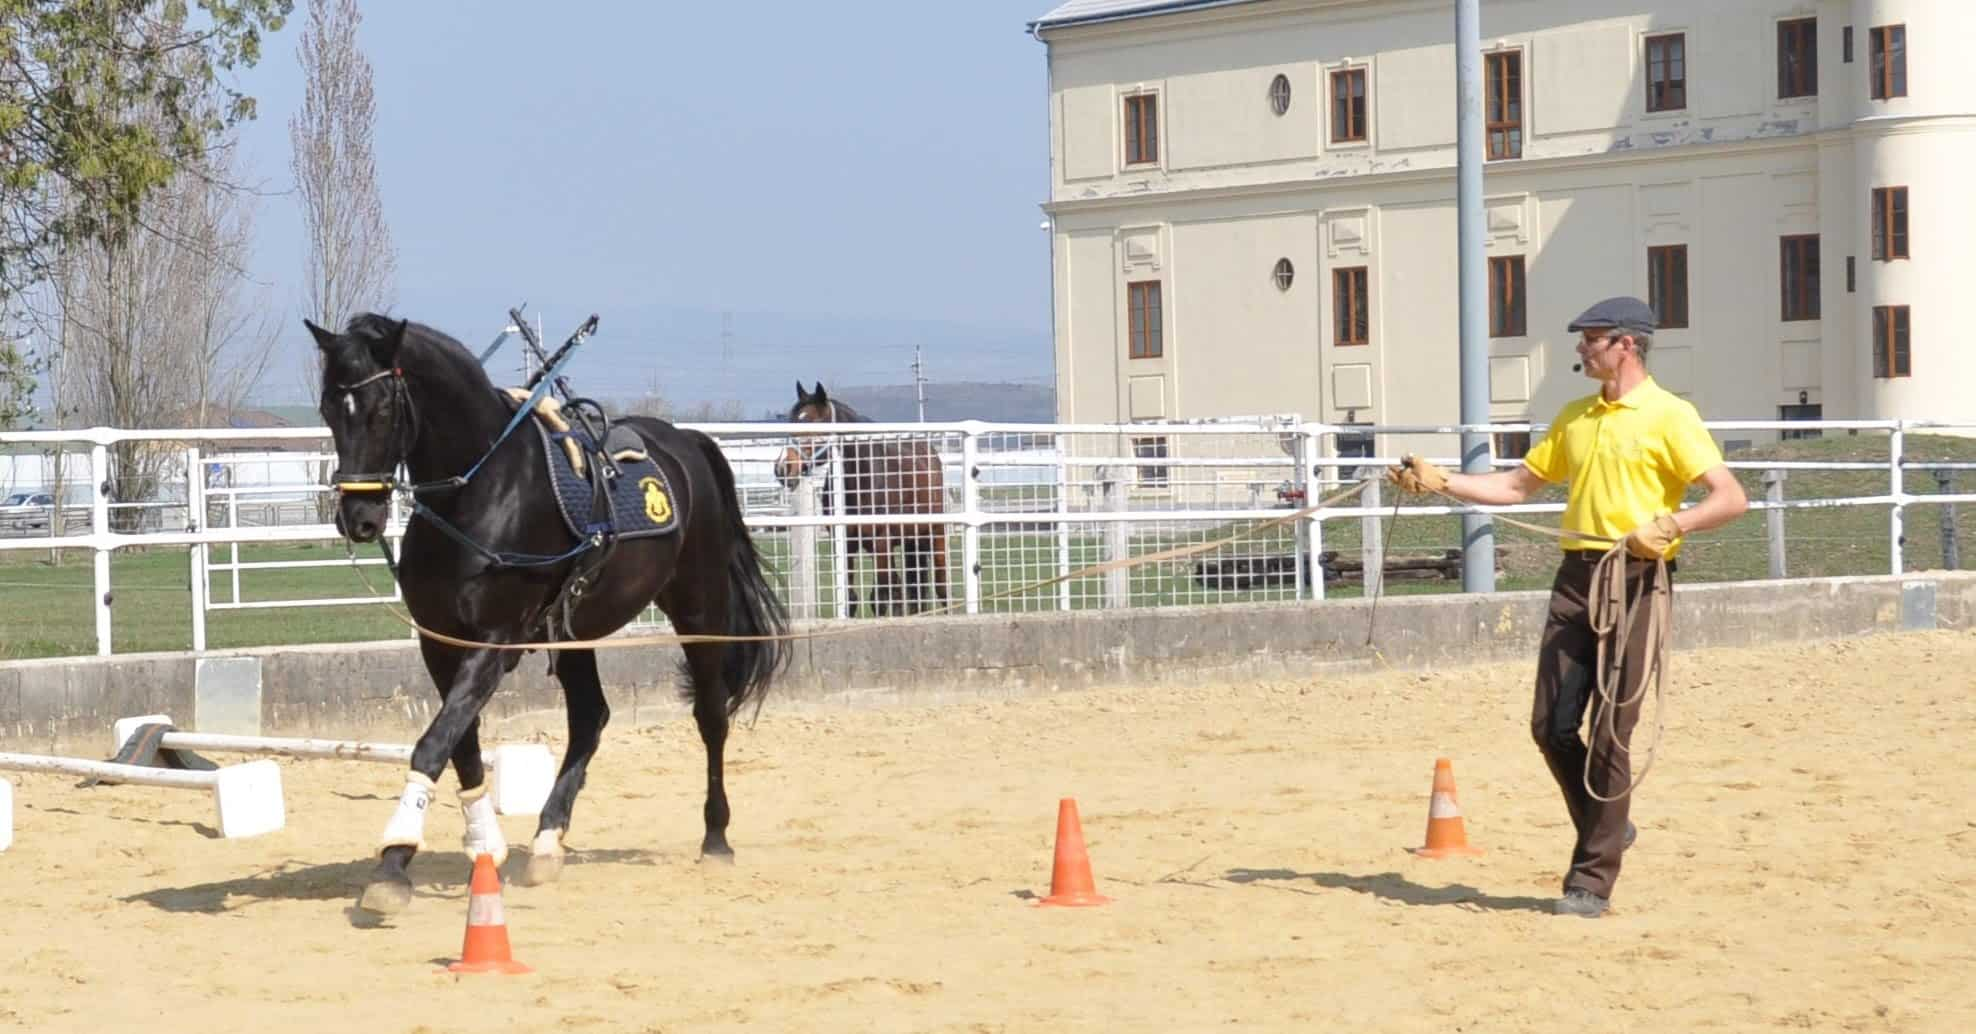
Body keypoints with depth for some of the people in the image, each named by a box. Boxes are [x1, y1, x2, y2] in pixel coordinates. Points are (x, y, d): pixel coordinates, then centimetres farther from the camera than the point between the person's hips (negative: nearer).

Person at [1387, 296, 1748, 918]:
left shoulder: (1669, 416, -4)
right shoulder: (1575, 417, 18)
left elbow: (1731, 498, -10)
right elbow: (1518, 486, 24)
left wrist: (1669, 526, -24)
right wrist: (1441, 482, 15)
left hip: (1635, 581, -7)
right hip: (1576, 577, 7)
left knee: (1610, 734, -6)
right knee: (1551, 726, 3)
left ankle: (1592, 880, 0)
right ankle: (1607, 830, 25)